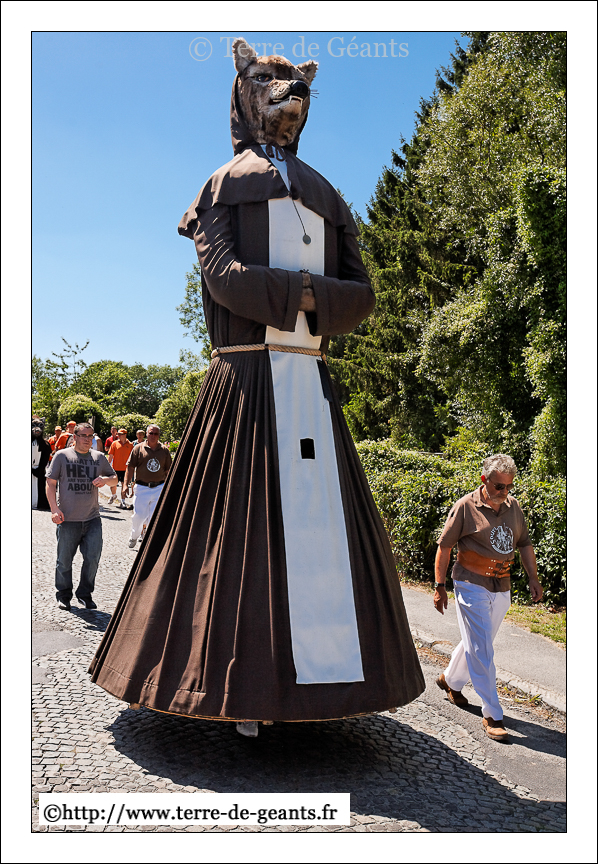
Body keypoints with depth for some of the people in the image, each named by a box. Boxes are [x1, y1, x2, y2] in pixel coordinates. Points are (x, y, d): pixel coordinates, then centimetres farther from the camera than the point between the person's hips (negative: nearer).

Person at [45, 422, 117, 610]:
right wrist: (55, 509, -10)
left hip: (92, 519, 2)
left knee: (93, 557, -1)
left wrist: (105, 479, -4)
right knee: (64, 560, 7)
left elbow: (115, 479, 20)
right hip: (67, 519, -2)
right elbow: (50, 483, 1)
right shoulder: (62, 456, 1)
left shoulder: (99, 457, 10)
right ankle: (64, 595, 25)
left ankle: (85, 593, 18)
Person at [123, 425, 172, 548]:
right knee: (138, 516, 3)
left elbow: (168, 470, 12)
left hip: (159, 488, 1)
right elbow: (130, 467, 1)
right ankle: (134, 537, 30)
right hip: (142, 487, -1)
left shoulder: (164, 450, 7)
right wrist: (126, 484, -6)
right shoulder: (138, 448, 2)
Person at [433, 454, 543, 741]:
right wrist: (440, 586, -8)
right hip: (472, 586, -6)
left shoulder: (512, 506, 6)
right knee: (482, 651, -5)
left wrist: (533, 577, 7)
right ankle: (492, 715, 2)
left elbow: (524, 543, 15)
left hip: (502, 588, 6)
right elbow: (444, 546, -7)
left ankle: (450, 680, 41)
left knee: (478, 643, 18)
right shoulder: (465, 507, -11)